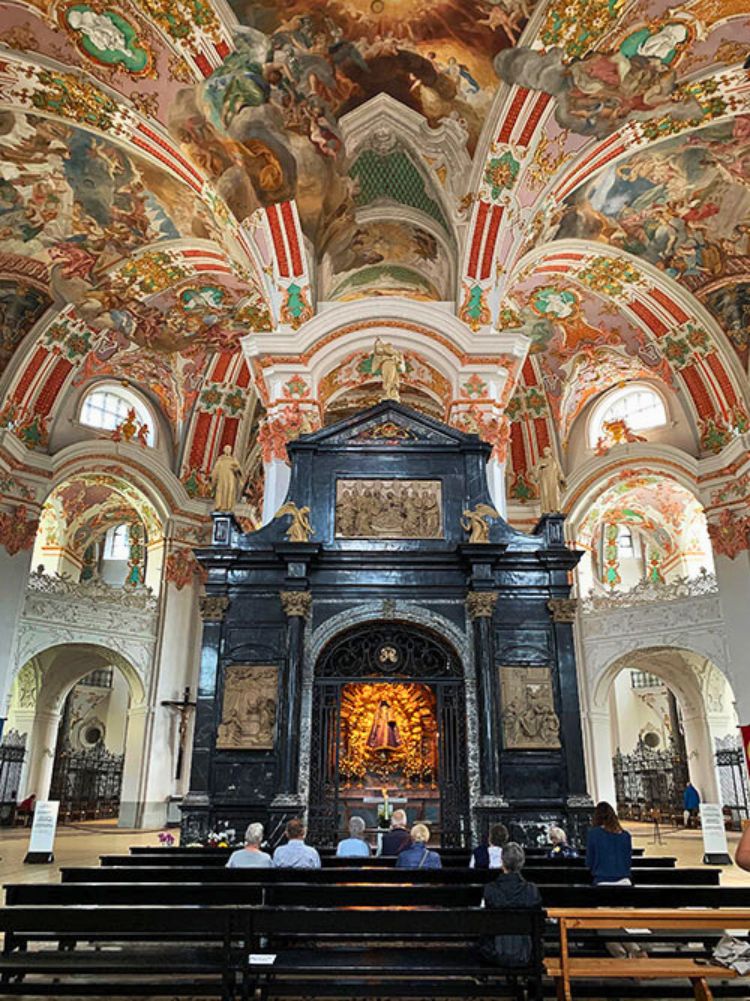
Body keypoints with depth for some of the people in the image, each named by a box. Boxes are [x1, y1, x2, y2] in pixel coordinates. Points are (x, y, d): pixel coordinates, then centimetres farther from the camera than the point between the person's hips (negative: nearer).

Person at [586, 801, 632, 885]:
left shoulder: (594, 833, -4)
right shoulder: (625, 835, 4)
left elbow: (589, 862, 2)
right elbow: (629, 861, 11)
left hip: (603, 882, -3)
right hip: (624, 881, 3)